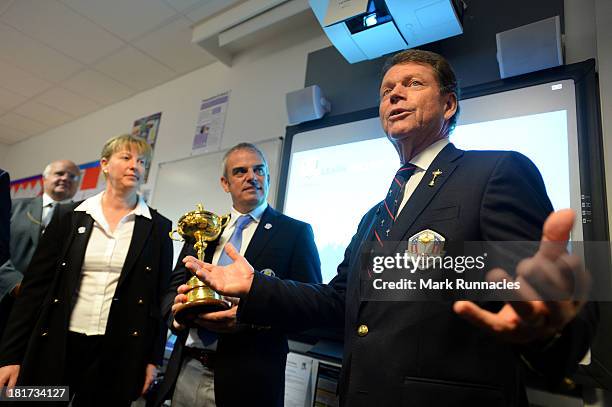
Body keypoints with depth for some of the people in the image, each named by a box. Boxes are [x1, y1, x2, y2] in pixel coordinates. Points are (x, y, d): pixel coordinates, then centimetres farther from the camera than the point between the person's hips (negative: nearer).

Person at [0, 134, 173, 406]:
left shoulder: (159, 227, 0)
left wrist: (153, 358, 0)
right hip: (55, 347, 1)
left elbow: (161, 297, 1)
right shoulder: (68, 215, 3)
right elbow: (35, 284, 2)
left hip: (118, 354, 0)